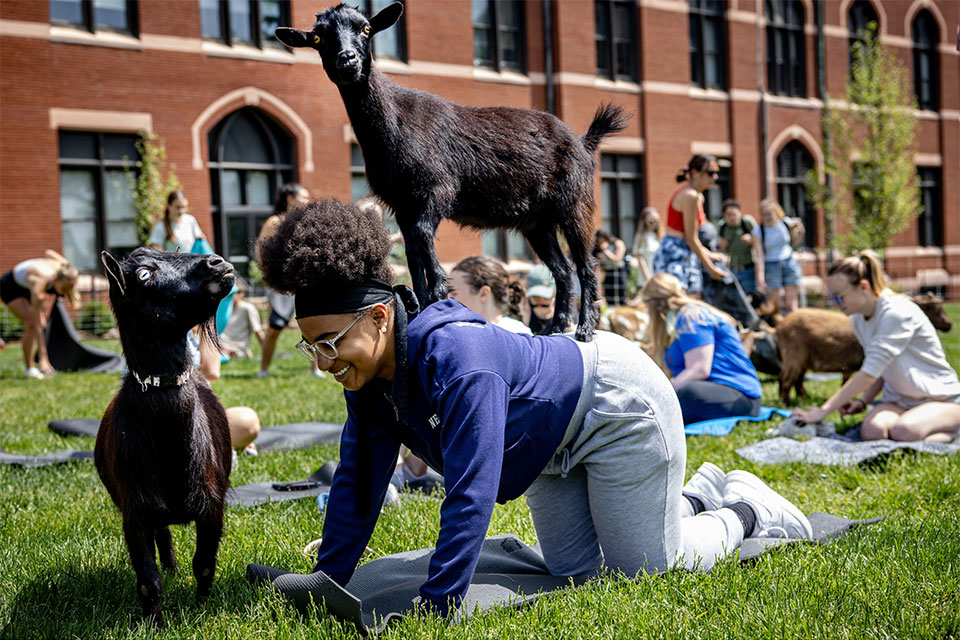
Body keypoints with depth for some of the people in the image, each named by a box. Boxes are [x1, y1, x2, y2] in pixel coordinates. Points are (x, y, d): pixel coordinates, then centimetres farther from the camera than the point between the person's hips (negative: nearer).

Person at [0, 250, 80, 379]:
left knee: (43, 323, -8)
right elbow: (36, 324, -41)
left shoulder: (62, 266, -28)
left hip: (25, 286, 7)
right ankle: (29, 368, -14)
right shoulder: (38, 287, -43)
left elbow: (48, 252, -4)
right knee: (31, 323, -22)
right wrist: (43, 358, -42)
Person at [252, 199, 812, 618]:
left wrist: (436, 609, -43)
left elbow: (470, 495, -42)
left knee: (645, 569, -1)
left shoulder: (456, 359, -40)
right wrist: (327, 580, -5)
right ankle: (699, 496, 33)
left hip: (620, 406, -9)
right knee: (575, 570, 15)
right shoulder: (370, 374, -12)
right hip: (559, 445, 9)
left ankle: (744, 512, 25)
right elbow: (359, 480, -4)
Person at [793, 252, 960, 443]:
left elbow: (870, 373, -28)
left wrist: (823, 411, -28)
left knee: (904, 431, -36)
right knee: (872, 430, -30)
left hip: (940, 398, -5)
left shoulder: (897, 312, -22)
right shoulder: (857, 319, 5)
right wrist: (863, 402, -8)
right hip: (898, 399, 5)